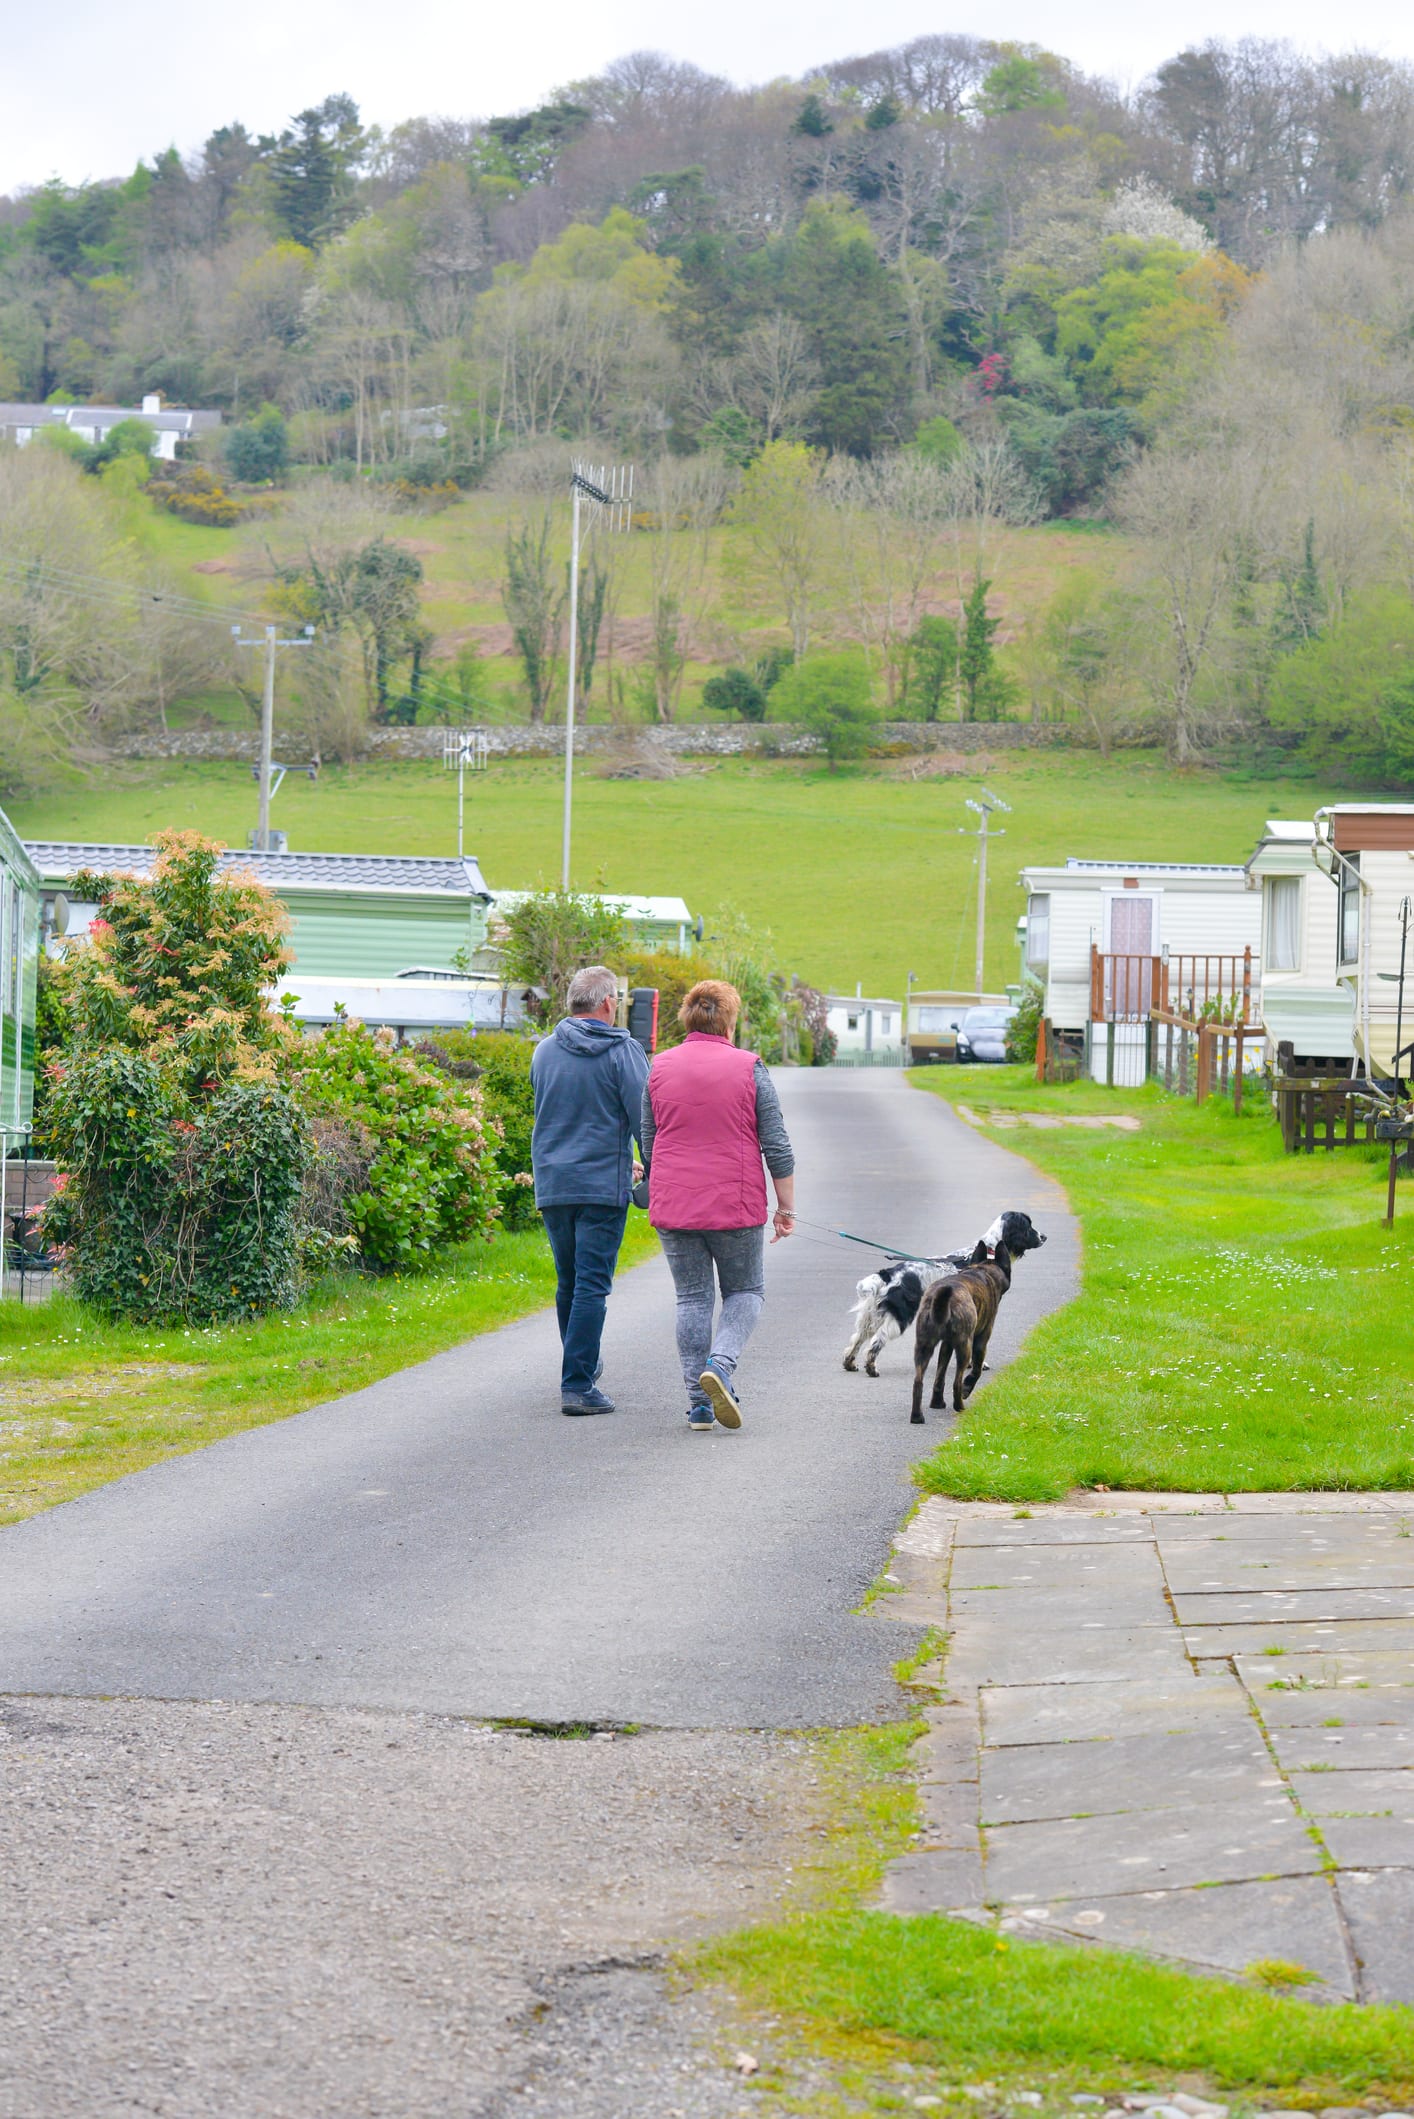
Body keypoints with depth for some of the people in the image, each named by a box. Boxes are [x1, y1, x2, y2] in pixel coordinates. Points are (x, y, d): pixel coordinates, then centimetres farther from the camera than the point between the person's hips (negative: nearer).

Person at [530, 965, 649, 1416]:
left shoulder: (544, 1051, 9)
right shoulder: (622, 1052, -8)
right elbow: (644, 1118, -11)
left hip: (551, 1185, 5)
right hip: (603, 1184, -5)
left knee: (568, 1282, 18)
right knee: (592, 1286, -5)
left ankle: (581, 1367, 32)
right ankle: (578, 1385, -9)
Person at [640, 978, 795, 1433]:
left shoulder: (660, 1068, 4)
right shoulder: (748, 1069, -4)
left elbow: (648, 1142, 11)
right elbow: (776, 1146, -4)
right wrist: (786, 1207, 3)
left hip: (673, 1206, 2)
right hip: (736, 1204, -2)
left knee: (693, 1298, 9)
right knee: (745, 1292, 12)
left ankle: (699, 1403, 5)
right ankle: (720, 1364, -13)